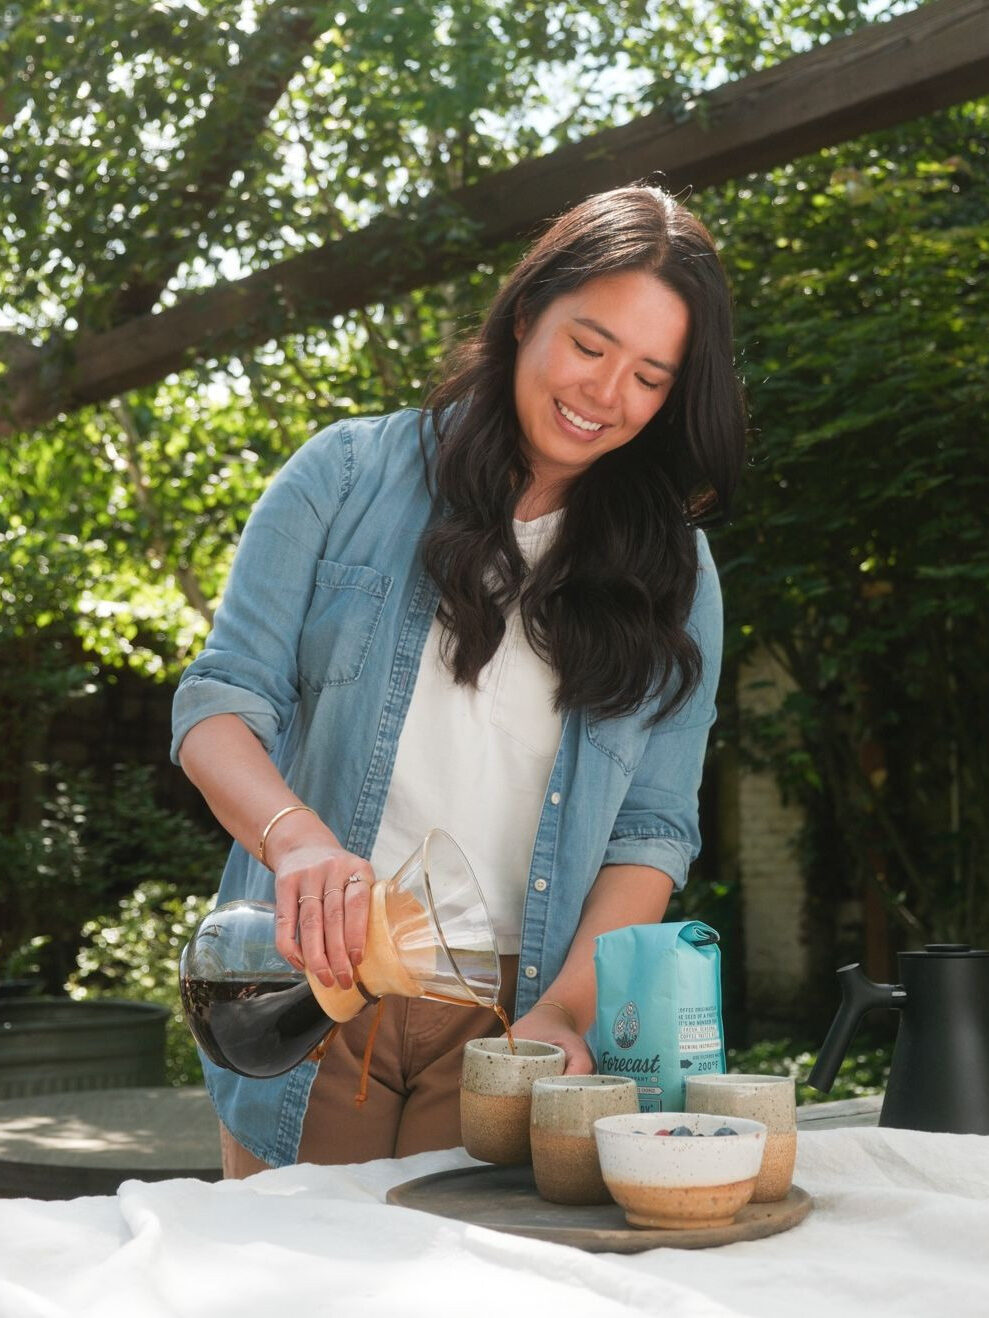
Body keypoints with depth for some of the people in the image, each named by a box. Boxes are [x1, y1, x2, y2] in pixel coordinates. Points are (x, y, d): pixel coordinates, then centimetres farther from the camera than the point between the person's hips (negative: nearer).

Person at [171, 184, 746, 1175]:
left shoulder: (671, 569, 7)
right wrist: (298, 836, -22)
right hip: (317, 987, -1)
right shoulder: (351, 474, 2)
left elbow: (654, 826, 3)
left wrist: (565, 1009, -12)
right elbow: (220, 702, -2)